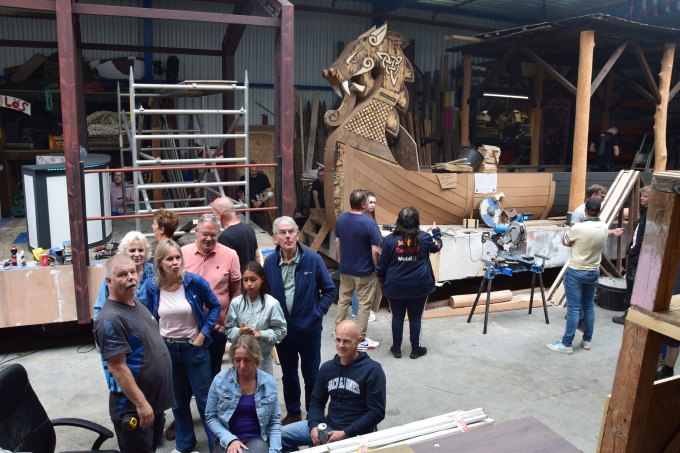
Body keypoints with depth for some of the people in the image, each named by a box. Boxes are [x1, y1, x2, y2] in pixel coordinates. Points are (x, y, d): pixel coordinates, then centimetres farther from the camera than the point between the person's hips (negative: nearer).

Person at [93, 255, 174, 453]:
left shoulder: (137, 303, 4)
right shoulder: (111, 319, -24)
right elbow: (118, 368, -25)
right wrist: (141, 403, -22)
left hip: (156, 400, 9)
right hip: (133, 407, -9)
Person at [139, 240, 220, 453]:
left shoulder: (194, 281, -16)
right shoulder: (151, 287, -10)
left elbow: (215, 306, -3)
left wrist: (204, 333, -8)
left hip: (194, 347, -2)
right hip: (166, 349, 2)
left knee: (205, 399, 7)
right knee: (177, 400, 18)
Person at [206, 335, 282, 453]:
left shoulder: (269, 383, -3)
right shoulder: (220, 380, -6)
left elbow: (275, 422, 4)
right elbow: (211, 417, 0)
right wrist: (230, 439, -14)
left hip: (258, 439, 1)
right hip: (227, 440, 0)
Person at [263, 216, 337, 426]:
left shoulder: (313, 259, -13)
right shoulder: (270, 262, -7)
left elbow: (330, 290, -5)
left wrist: (317, 313, -11)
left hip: (309, 329, -2)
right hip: (282, 330, 2)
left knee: (311, 376, 12)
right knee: (288, 375, 19)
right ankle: (293, 413, 38)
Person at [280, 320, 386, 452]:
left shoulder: (372, 370, -10)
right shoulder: (327, 367, 8)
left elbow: (377, 412, -11)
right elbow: (317, 402, 14)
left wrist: (346, 433, -17)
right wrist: (314, 425, -7)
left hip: (356, 433, -5)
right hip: (327, 426, 6)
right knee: (280, 435, -2)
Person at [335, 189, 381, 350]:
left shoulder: (341, 219, -3)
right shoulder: (369, 223, -21)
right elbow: (375, 251, -20)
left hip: (345, 268, 6)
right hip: (364, 271, -6)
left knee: (343, 299, 20)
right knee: (364, 304, 7)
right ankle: (361, 340, 15)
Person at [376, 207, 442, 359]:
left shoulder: (390, 239, -7)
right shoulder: (423, 238, -6)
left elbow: (382, 264, -2)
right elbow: (437, 246, 15)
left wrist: (381, 281, 12)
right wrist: (436, 231, 32)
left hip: (395, 286, 0)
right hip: (419, 286, 0)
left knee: (397, 317, 11)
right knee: (416, 318, 11)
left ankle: (396, 349, 21)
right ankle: (416, 349, 21)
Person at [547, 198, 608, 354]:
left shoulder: (578, 228, -22)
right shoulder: (604, 228, -3)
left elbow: (564, 242, -4)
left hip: (576, 272, -6)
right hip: (594, 272, 6)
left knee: (573, 308, -2)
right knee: (589, 306, 16)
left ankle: (566, 344, 3)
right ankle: (587, 340, 27)